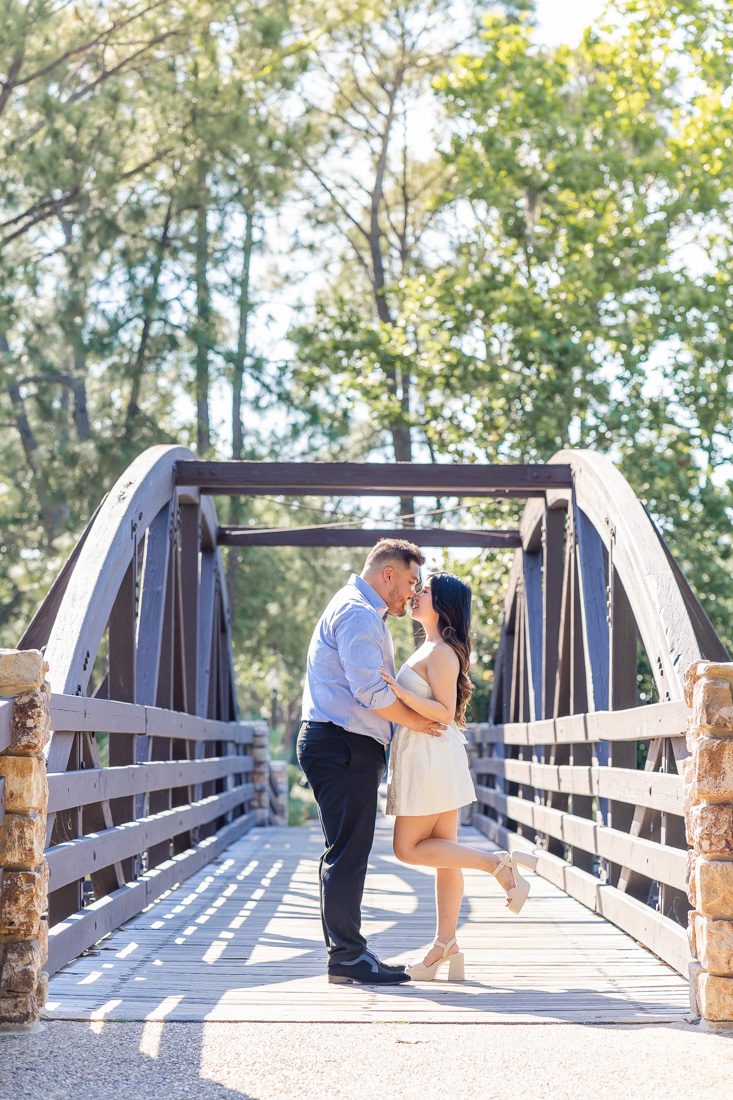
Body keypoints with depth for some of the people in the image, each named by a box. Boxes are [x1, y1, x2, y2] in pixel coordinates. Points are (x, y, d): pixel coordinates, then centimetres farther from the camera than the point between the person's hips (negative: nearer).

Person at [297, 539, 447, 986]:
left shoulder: (364, 613, 23)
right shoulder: (357, 613, -12)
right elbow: (370, 692, -21)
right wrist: (418, 721, -9)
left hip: (348, 748, 11)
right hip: (343, 745, -11)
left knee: (348, 853, 12)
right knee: (348, 852, -8)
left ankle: (345, 951, 17)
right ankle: (348, 954, -5)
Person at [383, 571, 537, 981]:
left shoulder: (441, 652, -13)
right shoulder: (431, 649, 17)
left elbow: (445, 712, -19)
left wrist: (400, 691, -26)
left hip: (432, 757, -10)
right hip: (426, 758, 10)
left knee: (409, 848, -6)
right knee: (441, 852, 7)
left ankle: (498, 862, -8)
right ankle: (447, 948, 8)